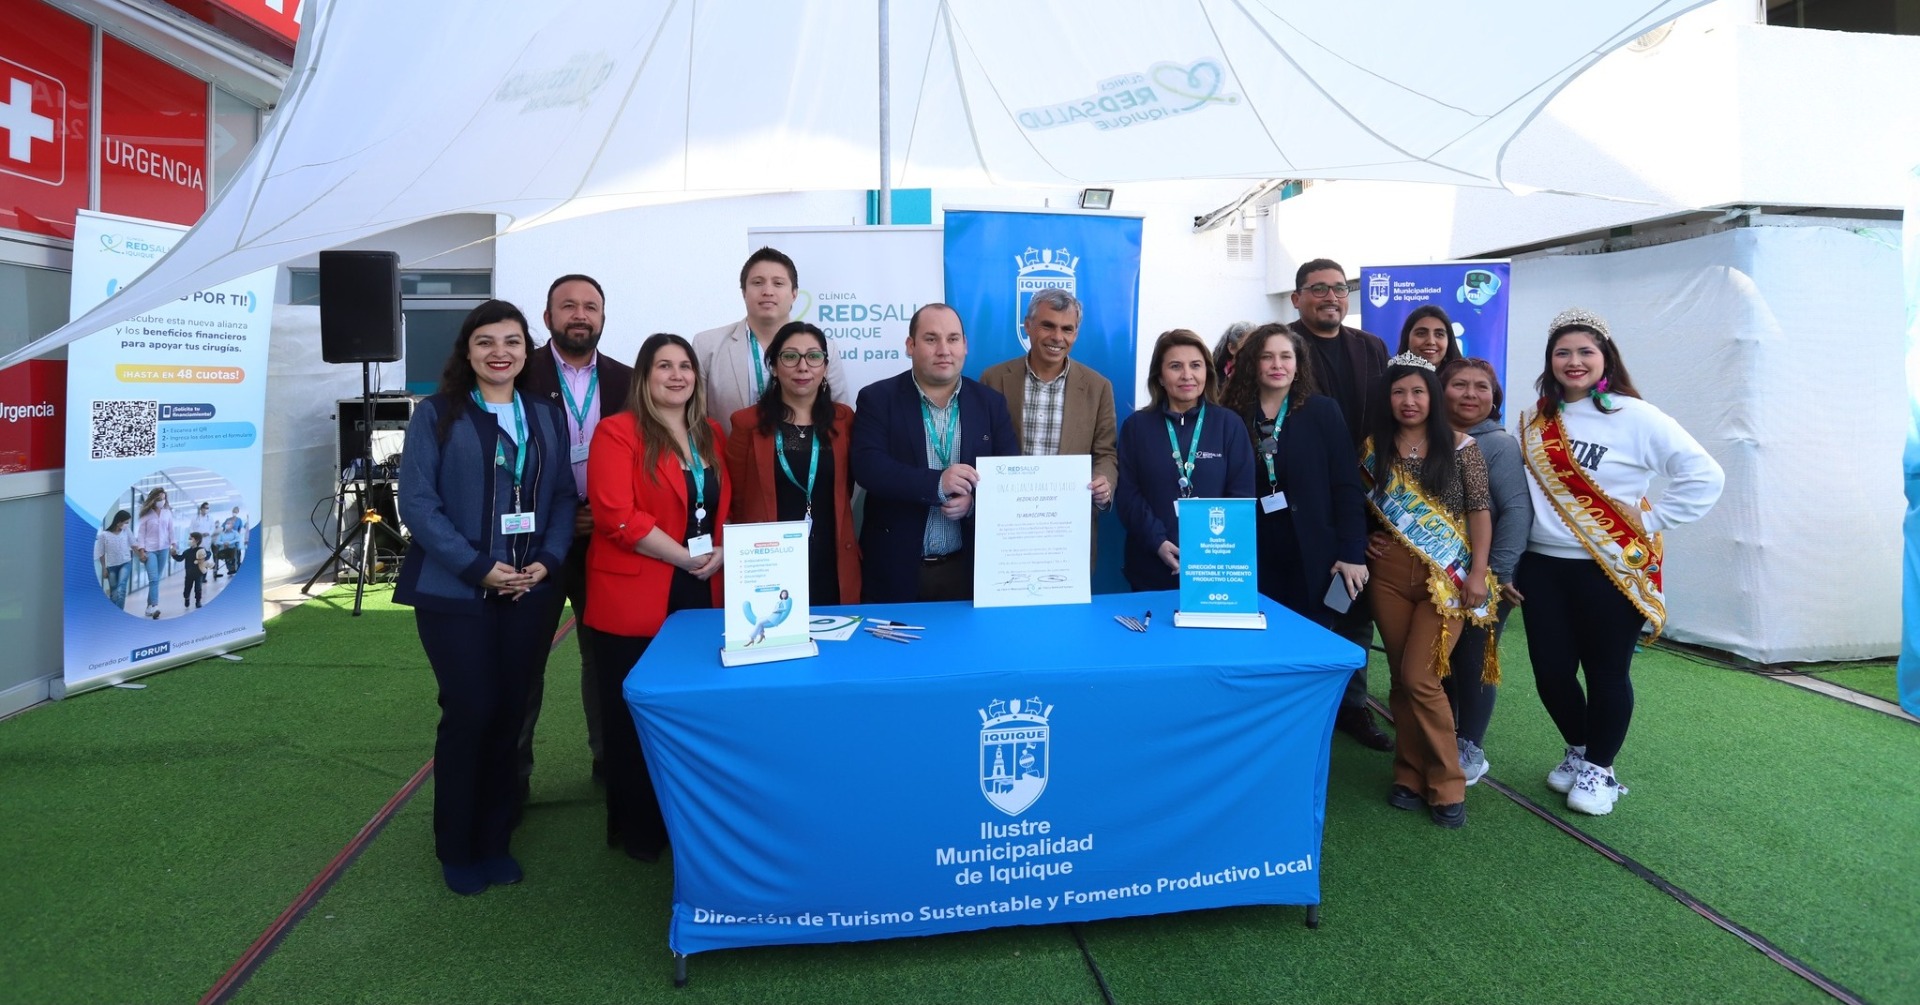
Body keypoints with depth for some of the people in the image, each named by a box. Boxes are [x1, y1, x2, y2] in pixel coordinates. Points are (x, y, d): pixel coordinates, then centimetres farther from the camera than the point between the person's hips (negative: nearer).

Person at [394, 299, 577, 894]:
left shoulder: (547, 418, 11)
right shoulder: (436, 414, -1)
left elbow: (563, 498, 8)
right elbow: (416, 502, -8)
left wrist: (548, 561, -8)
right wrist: (479, 567, -16)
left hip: (531, 592, 3)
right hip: (455, 592, -3)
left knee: (510, 714, 8)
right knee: (469, 714, -2)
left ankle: (495, 840, 25)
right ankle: (457, 848, 20)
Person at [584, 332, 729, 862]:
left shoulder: (711, 435, 13)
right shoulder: (617, 432, -7)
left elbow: (729, 505, 15)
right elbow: (617, 516, -16)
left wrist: (721, 553, -4)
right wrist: (685, 557, -15)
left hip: (702, 598, 5)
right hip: (635, 602, -5)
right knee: (634, 718, 7)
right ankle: (636, 829, 24)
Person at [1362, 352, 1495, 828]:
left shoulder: (1459, 446, -1)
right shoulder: (1373, 449, 6)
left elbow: (1479, 511, -2)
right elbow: (1359, 509, 12)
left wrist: (1478, 572, -7)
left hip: (1448, 576, -3)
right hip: (1389, 575, 3)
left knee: (1420, 677, -10)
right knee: (1400, 678, 8)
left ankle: (1447, 784, 6)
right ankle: (1410, 774, 21)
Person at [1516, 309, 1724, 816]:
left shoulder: (1634, 417, -8)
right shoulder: (1535, 422, 6)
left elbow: (1704, 476, -9)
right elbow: (1519, 485, 18)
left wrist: (1650, 521, -10)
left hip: (1612, 570, -4)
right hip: (1543, 567, 4)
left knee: (1606, 673, 5)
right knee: (1550, 672, 8)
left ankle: (1599, 769, 25)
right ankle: (1578, 751, 34)